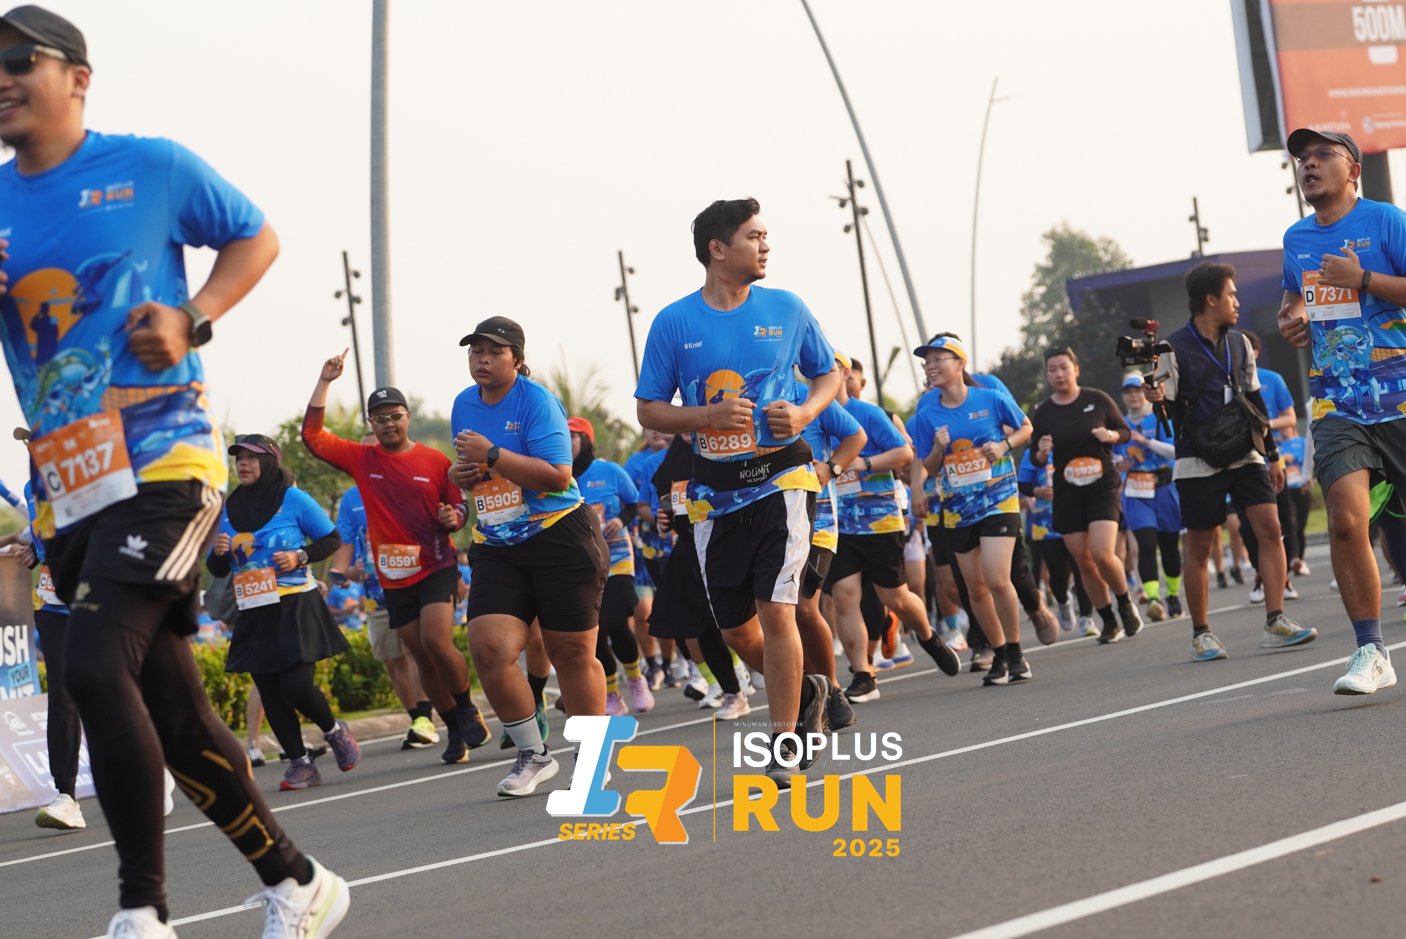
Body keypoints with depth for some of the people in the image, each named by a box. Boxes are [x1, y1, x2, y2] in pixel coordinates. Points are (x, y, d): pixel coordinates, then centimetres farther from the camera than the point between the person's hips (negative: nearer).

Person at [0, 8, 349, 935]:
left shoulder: (152, 169, 0)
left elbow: (257, 237, 12)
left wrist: (193, 319, -5)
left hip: (164, 465, -6)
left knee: (95, 665, -23)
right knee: (169, 710, 8)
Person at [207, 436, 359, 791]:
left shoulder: (293, 499, -3)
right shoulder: (229, 510, 10)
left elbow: (332, 539, 3)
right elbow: (218, 570, 15)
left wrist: (300, 557, -13)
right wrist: (217, 552, -8)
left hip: (295, 609, -5)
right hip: (254, 616, 5)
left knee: (297, 685, -15)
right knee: (270, 696, 1)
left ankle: (334, 731, 14)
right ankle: (300, 763, 12)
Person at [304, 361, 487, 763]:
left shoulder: (435, 461, -1)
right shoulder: (361, 459, 3)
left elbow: (460, 505, 7)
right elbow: (312, 435, -3)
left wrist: (454, 517, -16)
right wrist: (324, 382, -8)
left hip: (436, 567, -3)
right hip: (393, 576, 3)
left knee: (437, 642, -20)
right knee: (422, 656, 5)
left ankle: (468, 711, 1)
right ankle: (454, 730, 17)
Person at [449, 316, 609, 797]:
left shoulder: (536, 401, -11)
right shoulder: (464, 404, 11)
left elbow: (558, 474, -20)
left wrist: (492, 455, -23)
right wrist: (458, 476, 4)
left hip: (561, 539, -5)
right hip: (498, 547, 6)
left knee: (571, 653, 1)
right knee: (488, 647, -12)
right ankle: (533, 754, 4)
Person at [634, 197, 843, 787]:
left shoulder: (787, 310, 3)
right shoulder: (674, 323, -1)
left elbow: (829, 374, 15)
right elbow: (649, 410, 3)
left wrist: (805, 413, -6)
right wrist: (707, 416, -15)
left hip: (781, 476, -2)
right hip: (717, 489, 2)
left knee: (775, 610, -15)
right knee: (735, 628, 7)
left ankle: (784, 743, -5)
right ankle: (804, 691, 36)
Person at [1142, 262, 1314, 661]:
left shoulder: (1239, 343, 12)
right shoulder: (1175, 348, -6)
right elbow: (1168, 406, -6)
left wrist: (1272, 454, 18)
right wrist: (1156, 398, -30)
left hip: (1245, 455, 5)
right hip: (1199, 462, -5)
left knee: (1269, 527, -11)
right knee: (1200, 546, 0)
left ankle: (1275, 622, -11)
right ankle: (1201, 633, 11)